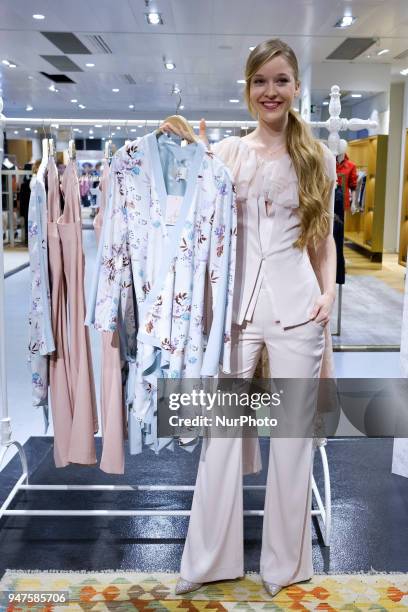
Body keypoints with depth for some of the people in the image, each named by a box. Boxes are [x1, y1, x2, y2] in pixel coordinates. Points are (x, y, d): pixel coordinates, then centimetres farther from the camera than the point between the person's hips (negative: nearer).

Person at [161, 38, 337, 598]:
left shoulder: (317, 157, 7)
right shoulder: (226, 153, 5)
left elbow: (324, 237, 11)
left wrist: (329, 293, -3)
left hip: (296, 306, 0)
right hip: (236, 302, 0)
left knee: (292, 437, 9)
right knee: (222, 432, 6)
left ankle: (285, 563, 28)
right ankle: (209, 559, 24)